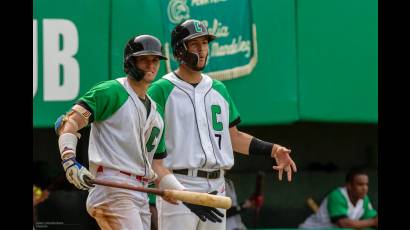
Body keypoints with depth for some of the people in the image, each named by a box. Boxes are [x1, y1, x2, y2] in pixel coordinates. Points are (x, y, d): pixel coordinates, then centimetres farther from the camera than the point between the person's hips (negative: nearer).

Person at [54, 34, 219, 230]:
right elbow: (67, 123, -11)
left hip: (141, 195, 9)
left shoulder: (156, 112, 23)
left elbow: (156, 166, 23)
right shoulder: (112, 92, -2)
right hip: (112, 187, -9)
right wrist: (70, 162, -27)